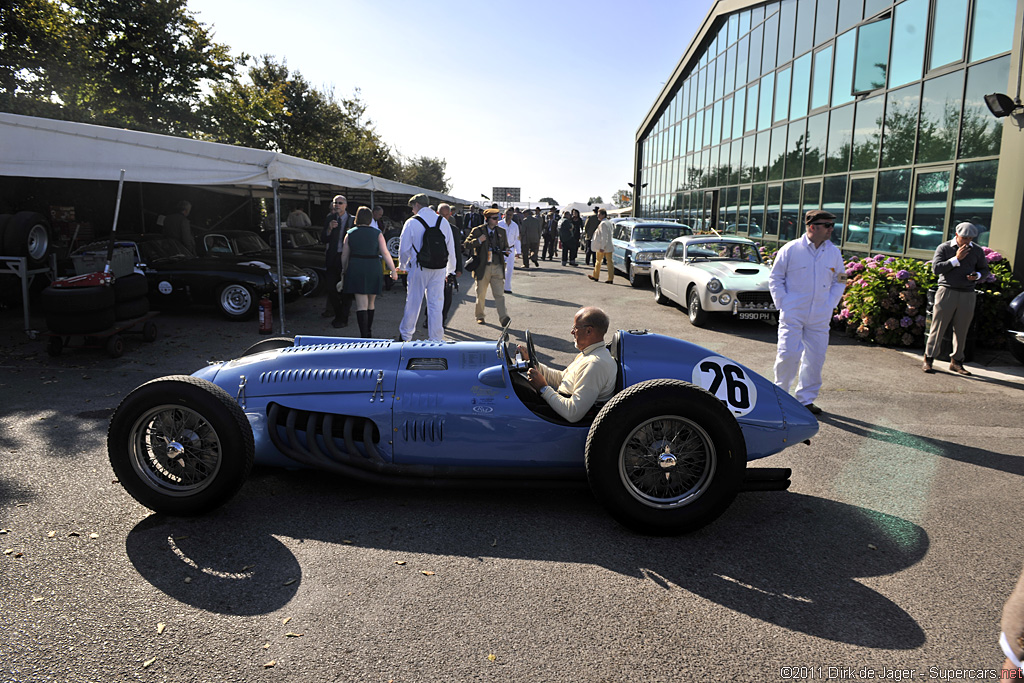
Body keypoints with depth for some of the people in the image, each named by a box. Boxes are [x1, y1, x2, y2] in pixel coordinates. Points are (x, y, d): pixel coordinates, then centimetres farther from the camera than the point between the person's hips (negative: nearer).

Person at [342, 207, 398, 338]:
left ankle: (364, 335, -12)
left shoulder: (350, 234, 3)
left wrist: (345, 270, 22)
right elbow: (385, 253, -5)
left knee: (361, 305, -3)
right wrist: (393, 270, -1)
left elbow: (344, 256, 7)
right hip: (373, 269, 1)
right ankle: (369, 332, 27)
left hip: (356, 269, -1)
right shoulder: (377, 233, 1)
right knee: (370, 303, 16)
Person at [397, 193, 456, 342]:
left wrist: (403, 265, 16)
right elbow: (451, 248, 7)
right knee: (436, 304, 6)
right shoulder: (443, 222, 4)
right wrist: (450, 269, 17)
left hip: (418, 268, -2)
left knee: (413, 303, 8)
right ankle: (436, 338, 10)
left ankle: (405, 336, 21)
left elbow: (404, 248, -2)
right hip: (439, 269, 3)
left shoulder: (412, 223, -6)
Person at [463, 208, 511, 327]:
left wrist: (506, 251, -2)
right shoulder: (477, 231, -1)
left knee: (499, 294, -8)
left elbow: (505, 247, 22)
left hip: (497, 267, 2)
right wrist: (478, 241, -17)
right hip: (483, 267, -2)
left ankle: (503, 318, -14)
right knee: (481, 295, 10)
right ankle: (479, 316, 27)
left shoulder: (501, 231, 11)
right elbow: (466, 245, -2)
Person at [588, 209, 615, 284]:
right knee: (609, 262, 3)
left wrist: (602, 247, -23)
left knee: (598, 261, 8)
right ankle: (611, 279, 1)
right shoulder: (610, 223, 11)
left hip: (602, 247, -7)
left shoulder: (603, 223, -15)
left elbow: (604, 236, -21)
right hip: (609, 246, 7)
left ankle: (596, 276, 20)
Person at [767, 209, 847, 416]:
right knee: (788, 354, -9)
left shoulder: (834, 252, 7)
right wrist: (783, 304, -5)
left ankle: (806, 398, 20)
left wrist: (830, 305, 6)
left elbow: (839, 281, 18)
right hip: (792, 315, -4)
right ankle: (780, 393, 14)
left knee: (815, 358, 6)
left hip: (819, 318, 4)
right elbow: (775, 278, 3)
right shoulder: (791, 249, -4)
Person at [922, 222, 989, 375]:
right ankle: (928, 360, 2)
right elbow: (936, 268, -9)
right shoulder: (943, 248, 1)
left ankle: (956, 361, 17)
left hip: (967, 295, 3)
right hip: (947, 292, -3)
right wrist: (956, 259, -15)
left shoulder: (977, 251, 11)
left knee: (961, 330, 7)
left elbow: (984, 269, 20)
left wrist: (977, 276, -3)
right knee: (938, 328, -3)